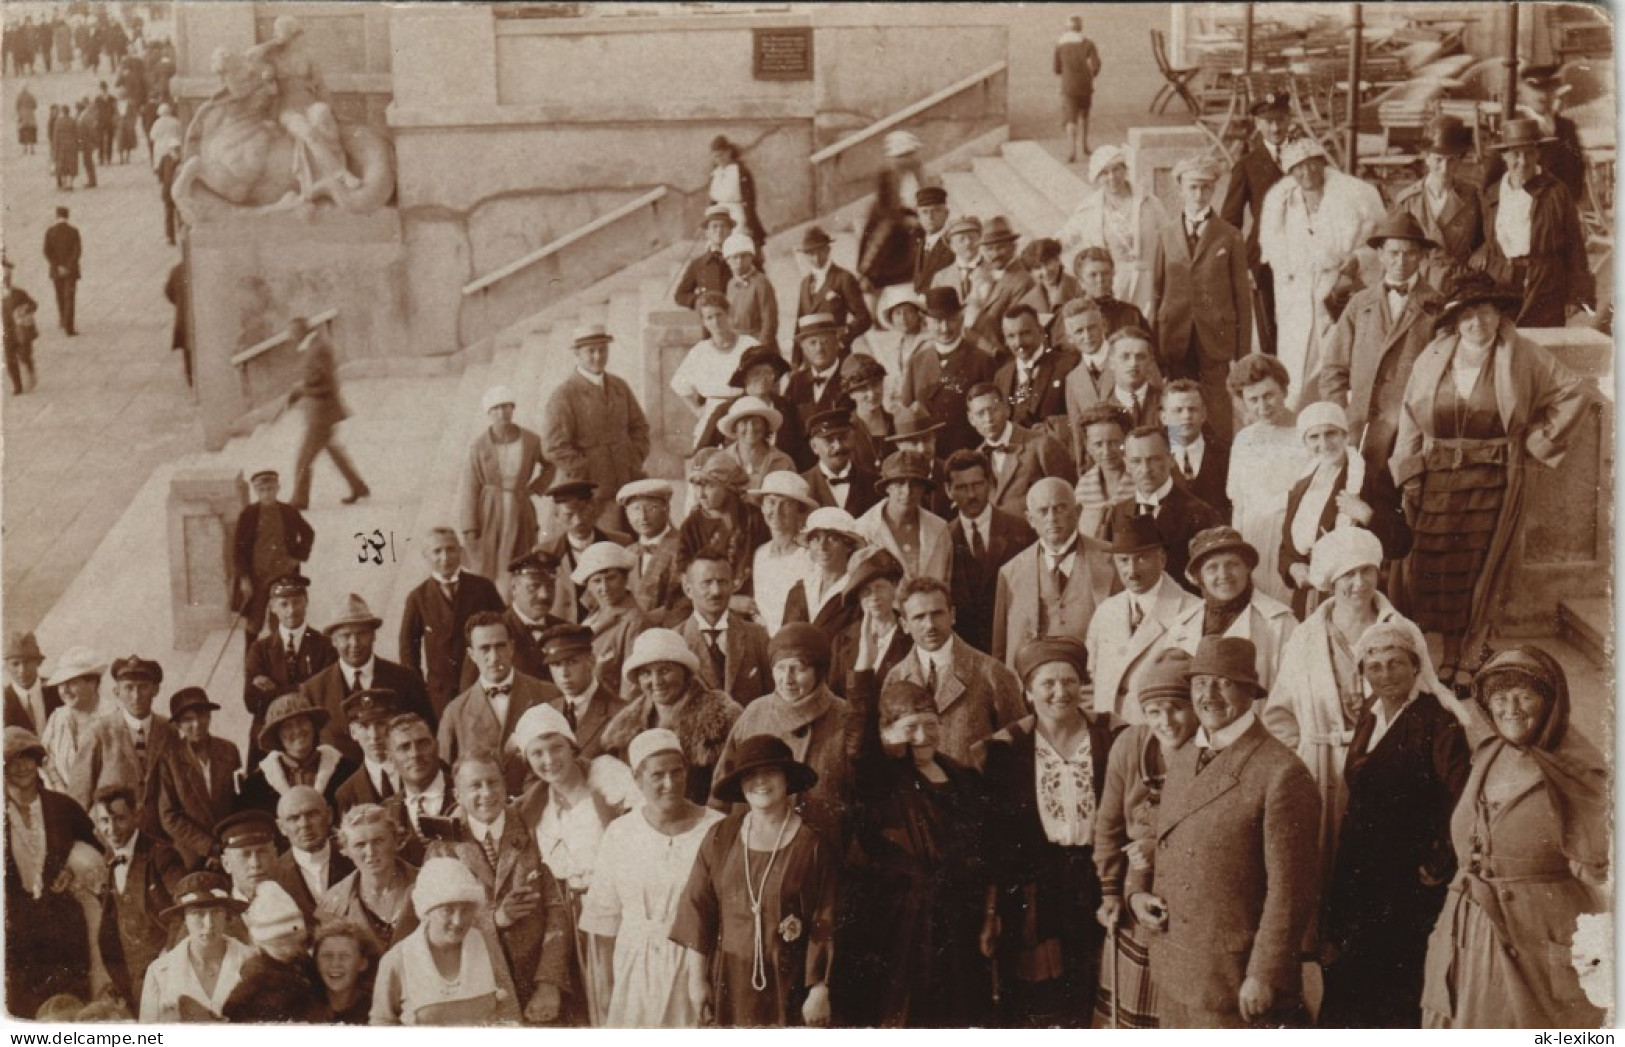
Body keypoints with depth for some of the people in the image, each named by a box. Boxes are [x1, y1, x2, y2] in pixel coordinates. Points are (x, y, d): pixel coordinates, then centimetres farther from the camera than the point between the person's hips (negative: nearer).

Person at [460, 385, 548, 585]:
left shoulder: (530, 440, -3)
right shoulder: (479, 445, -8)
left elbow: (553, 464, 16)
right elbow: (468, 488, -5)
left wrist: (535, 488, 5)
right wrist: (469, 528, -8)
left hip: (519, 513, 1)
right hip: (488, 515, -1)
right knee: (486, 571, 2)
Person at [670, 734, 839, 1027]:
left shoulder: (813, 844, -6)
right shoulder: (721, 837, 2)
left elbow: (825, 924, -5)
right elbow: (698, 907, 5)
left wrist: (819, 991, -6)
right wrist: (697, 977, 4)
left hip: (789, 981, -2)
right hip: (732, 979, 2)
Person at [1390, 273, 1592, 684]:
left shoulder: (1521, 356, 0)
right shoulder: (1432, 358, 4)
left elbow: (1575, 392, 7)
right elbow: (1411, 420, 6)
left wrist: (1538, 440, 3)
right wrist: (1409, 478, 0)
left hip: (1492, 481, -1)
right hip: (1436, 481, 2)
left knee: (1478, 573, 0)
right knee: (1430, 571, 1)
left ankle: (1463, 664, 9)